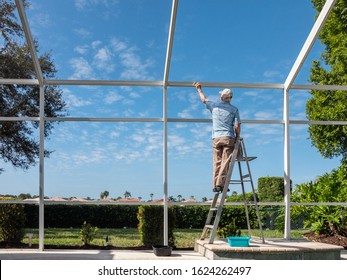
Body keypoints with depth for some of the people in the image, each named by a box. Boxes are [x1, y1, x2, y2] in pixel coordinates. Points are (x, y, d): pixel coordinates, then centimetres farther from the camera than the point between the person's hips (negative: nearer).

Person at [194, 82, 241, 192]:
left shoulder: (214, 105, 8)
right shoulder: (234, 109, 4)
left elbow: (204, 100, 27)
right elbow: (237, 126, -1)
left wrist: (199, 89, 42)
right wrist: (237, 138, 11)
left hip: (216, 138, 2)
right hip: (228, 138, -2)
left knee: (217, 162, 5)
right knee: (225, 162, -4)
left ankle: (215, 185, 1)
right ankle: (220, 184, -13)